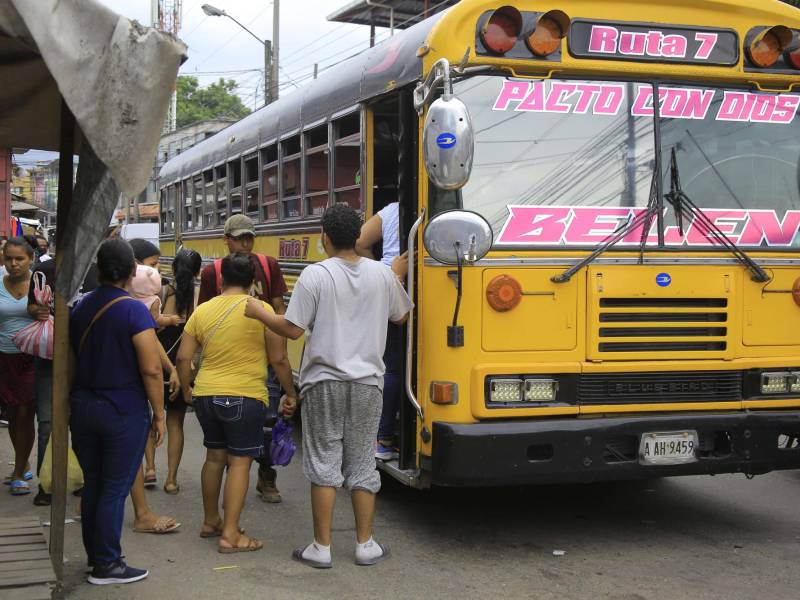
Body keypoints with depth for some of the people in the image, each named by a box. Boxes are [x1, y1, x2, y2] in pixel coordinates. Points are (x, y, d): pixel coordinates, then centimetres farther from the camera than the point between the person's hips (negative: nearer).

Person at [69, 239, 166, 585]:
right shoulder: (134, 311, -16)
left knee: (92, 484, 16)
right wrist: (159, 414, -10)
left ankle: (94, 554, 27)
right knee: (115, 488, 1)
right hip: (123, 412, -6)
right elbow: (151, 369, -18)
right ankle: (106, 566, 7)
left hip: (82, 407, 6)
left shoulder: (80, 307, 4)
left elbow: (73, 358, 13)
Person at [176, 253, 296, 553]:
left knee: (214, 456, 19)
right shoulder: (261, 310, -7)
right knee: (240, 461, 0)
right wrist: (290, 394, 7)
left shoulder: (202, 311, 5)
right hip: (245, 398, -5)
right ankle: (230, 534, -1)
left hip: (206, 395, 5)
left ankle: (210, 521, 32)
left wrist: (186, 389, 22)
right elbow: (279, 360, -6)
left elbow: (183, 358, 6)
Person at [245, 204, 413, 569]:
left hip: (324, 383, -3)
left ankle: (321, 548, 8)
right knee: (362, 464, 11)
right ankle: (366, 545, 16)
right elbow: (401, 317, 17)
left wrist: (259, 313, 3)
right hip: (367, 382, 3)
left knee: (324, 464, 4)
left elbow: (293, 330, -12)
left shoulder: (315, 275, -11)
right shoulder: (382, 274, 1)